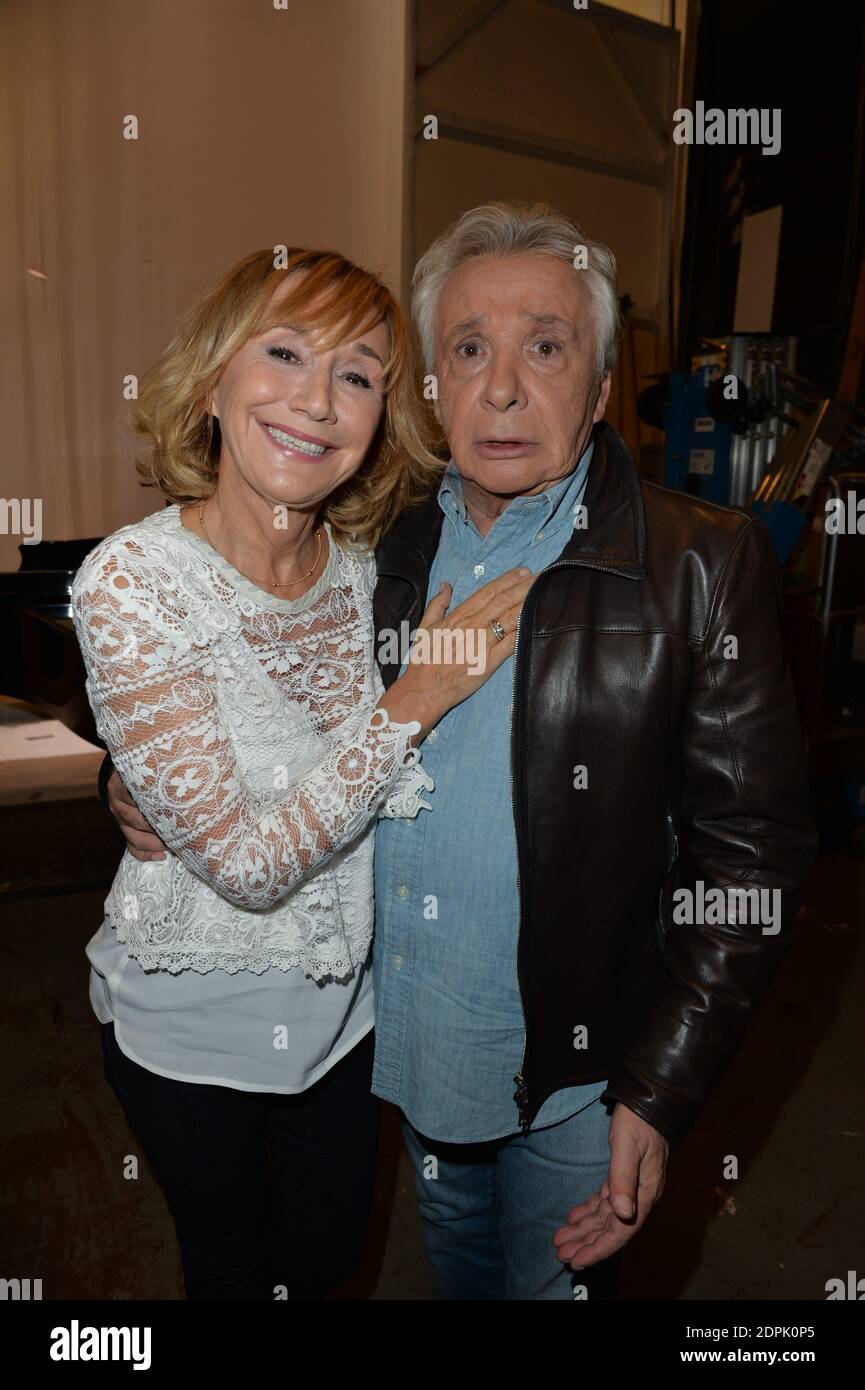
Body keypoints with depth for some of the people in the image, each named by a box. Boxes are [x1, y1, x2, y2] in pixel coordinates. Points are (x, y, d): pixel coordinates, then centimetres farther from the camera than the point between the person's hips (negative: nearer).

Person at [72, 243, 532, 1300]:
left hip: (342, 996, 4)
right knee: (239, 1271, 24)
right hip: (195, 1022, -4)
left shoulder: (365, 560, -9)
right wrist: (417, 699, -29)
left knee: (331, 1253, 28)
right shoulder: (132, 579, -25)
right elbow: (248, 864, -27)